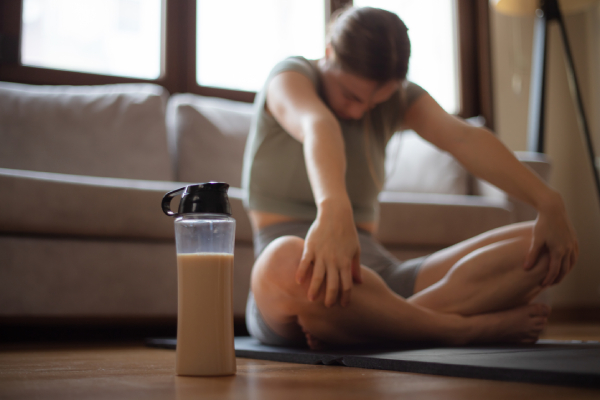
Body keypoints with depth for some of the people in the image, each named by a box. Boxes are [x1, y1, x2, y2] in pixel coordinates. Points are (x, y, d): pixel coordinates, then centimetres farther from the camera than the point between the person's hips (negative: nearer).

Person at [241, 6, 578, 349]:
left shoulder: (399, 99, 12)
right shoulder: (290, 77, -3)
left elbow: (465, 138, -8)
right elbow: (317, 126, -28)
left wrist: (548, 202, -23)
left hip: (378, 273, 5)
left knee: (539, 248, -13)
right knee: (288, 262, -43)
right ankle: (466, 328, -25)